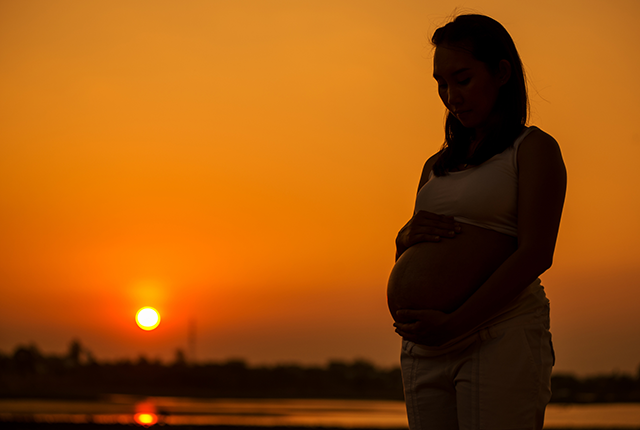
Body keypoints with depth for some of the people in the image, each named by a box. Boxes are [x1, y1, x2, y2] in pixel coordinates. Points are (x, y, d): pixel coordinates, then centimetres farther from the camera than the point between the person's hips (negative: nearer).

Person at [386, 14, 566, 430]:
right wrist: (410, 235, 1)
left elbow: (536, 254, -10)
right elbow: (404, 255, 27)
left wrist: (453, 324, -17)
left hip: (501, 337, -6)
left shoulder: (534, 149, 2)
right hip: (424, 348, 6)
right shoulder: (438, 165, 22)